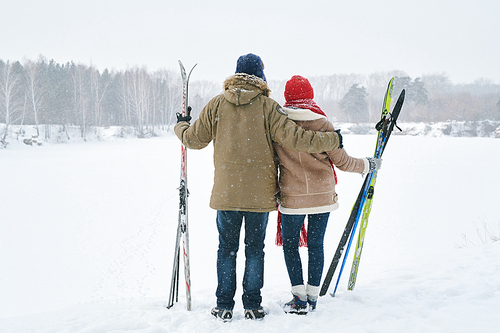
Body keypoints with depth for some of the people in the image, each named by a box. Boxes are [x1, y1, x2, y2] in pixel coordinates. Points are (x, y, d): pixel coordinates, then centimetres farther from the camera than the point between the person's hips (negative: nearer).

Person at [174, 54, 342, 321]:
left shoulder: (217, 105, 0)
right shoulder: (267, 107, -7)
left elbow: (194, 139, 8)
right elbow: (294, 138, -15)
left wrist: (181, 125, 30)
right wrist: (332, 140, -4)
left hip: (226, 192, 1)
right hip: (260, 193, -1)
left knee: (227, 248, 11)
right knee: (254, 249, 10)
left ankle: (224, 306, 15)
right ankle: (252, 306, 14)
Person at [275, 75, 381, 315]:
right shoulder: (322, 124, -7)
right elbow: (342, 161, -4)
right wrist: (367, 165, 13)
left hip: (292, 196, -1)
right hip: (323, 196, 1)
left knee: (290, 245, 12)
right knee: (315, 245, 12)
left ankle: (299, 297, 7)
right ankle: (312, 295, 19)